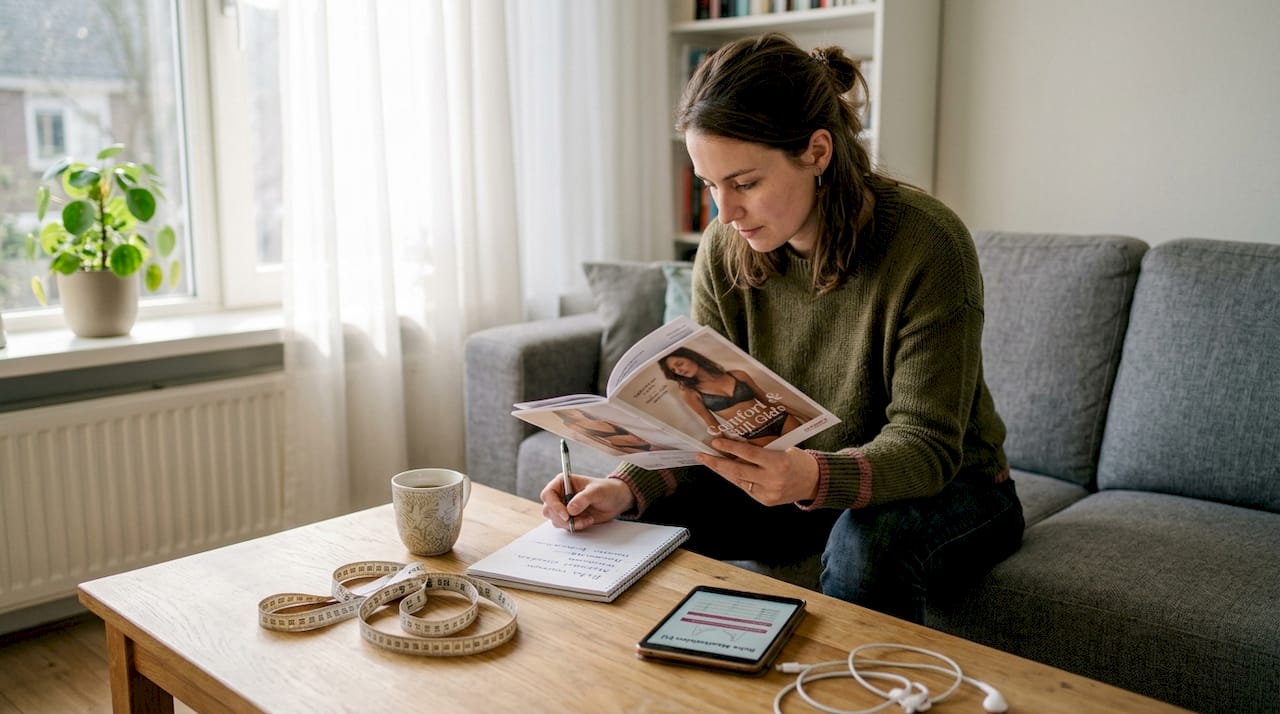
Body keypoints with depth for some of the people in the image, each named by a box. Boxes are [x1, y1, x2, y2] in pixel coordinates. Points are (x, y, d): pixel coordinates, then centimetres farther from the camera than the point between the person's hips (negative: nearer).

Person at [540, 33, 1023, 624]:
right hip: (801, 481, 5)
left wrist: (814, 479, -47)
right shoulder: (725, 251, -10)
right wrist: (626, 487, -28)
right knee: (654, 512, -14)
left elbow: (925, 444, -27)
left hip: (948, 488, -4)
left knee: (866, 543, -36)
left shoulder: (926, 243, -26)